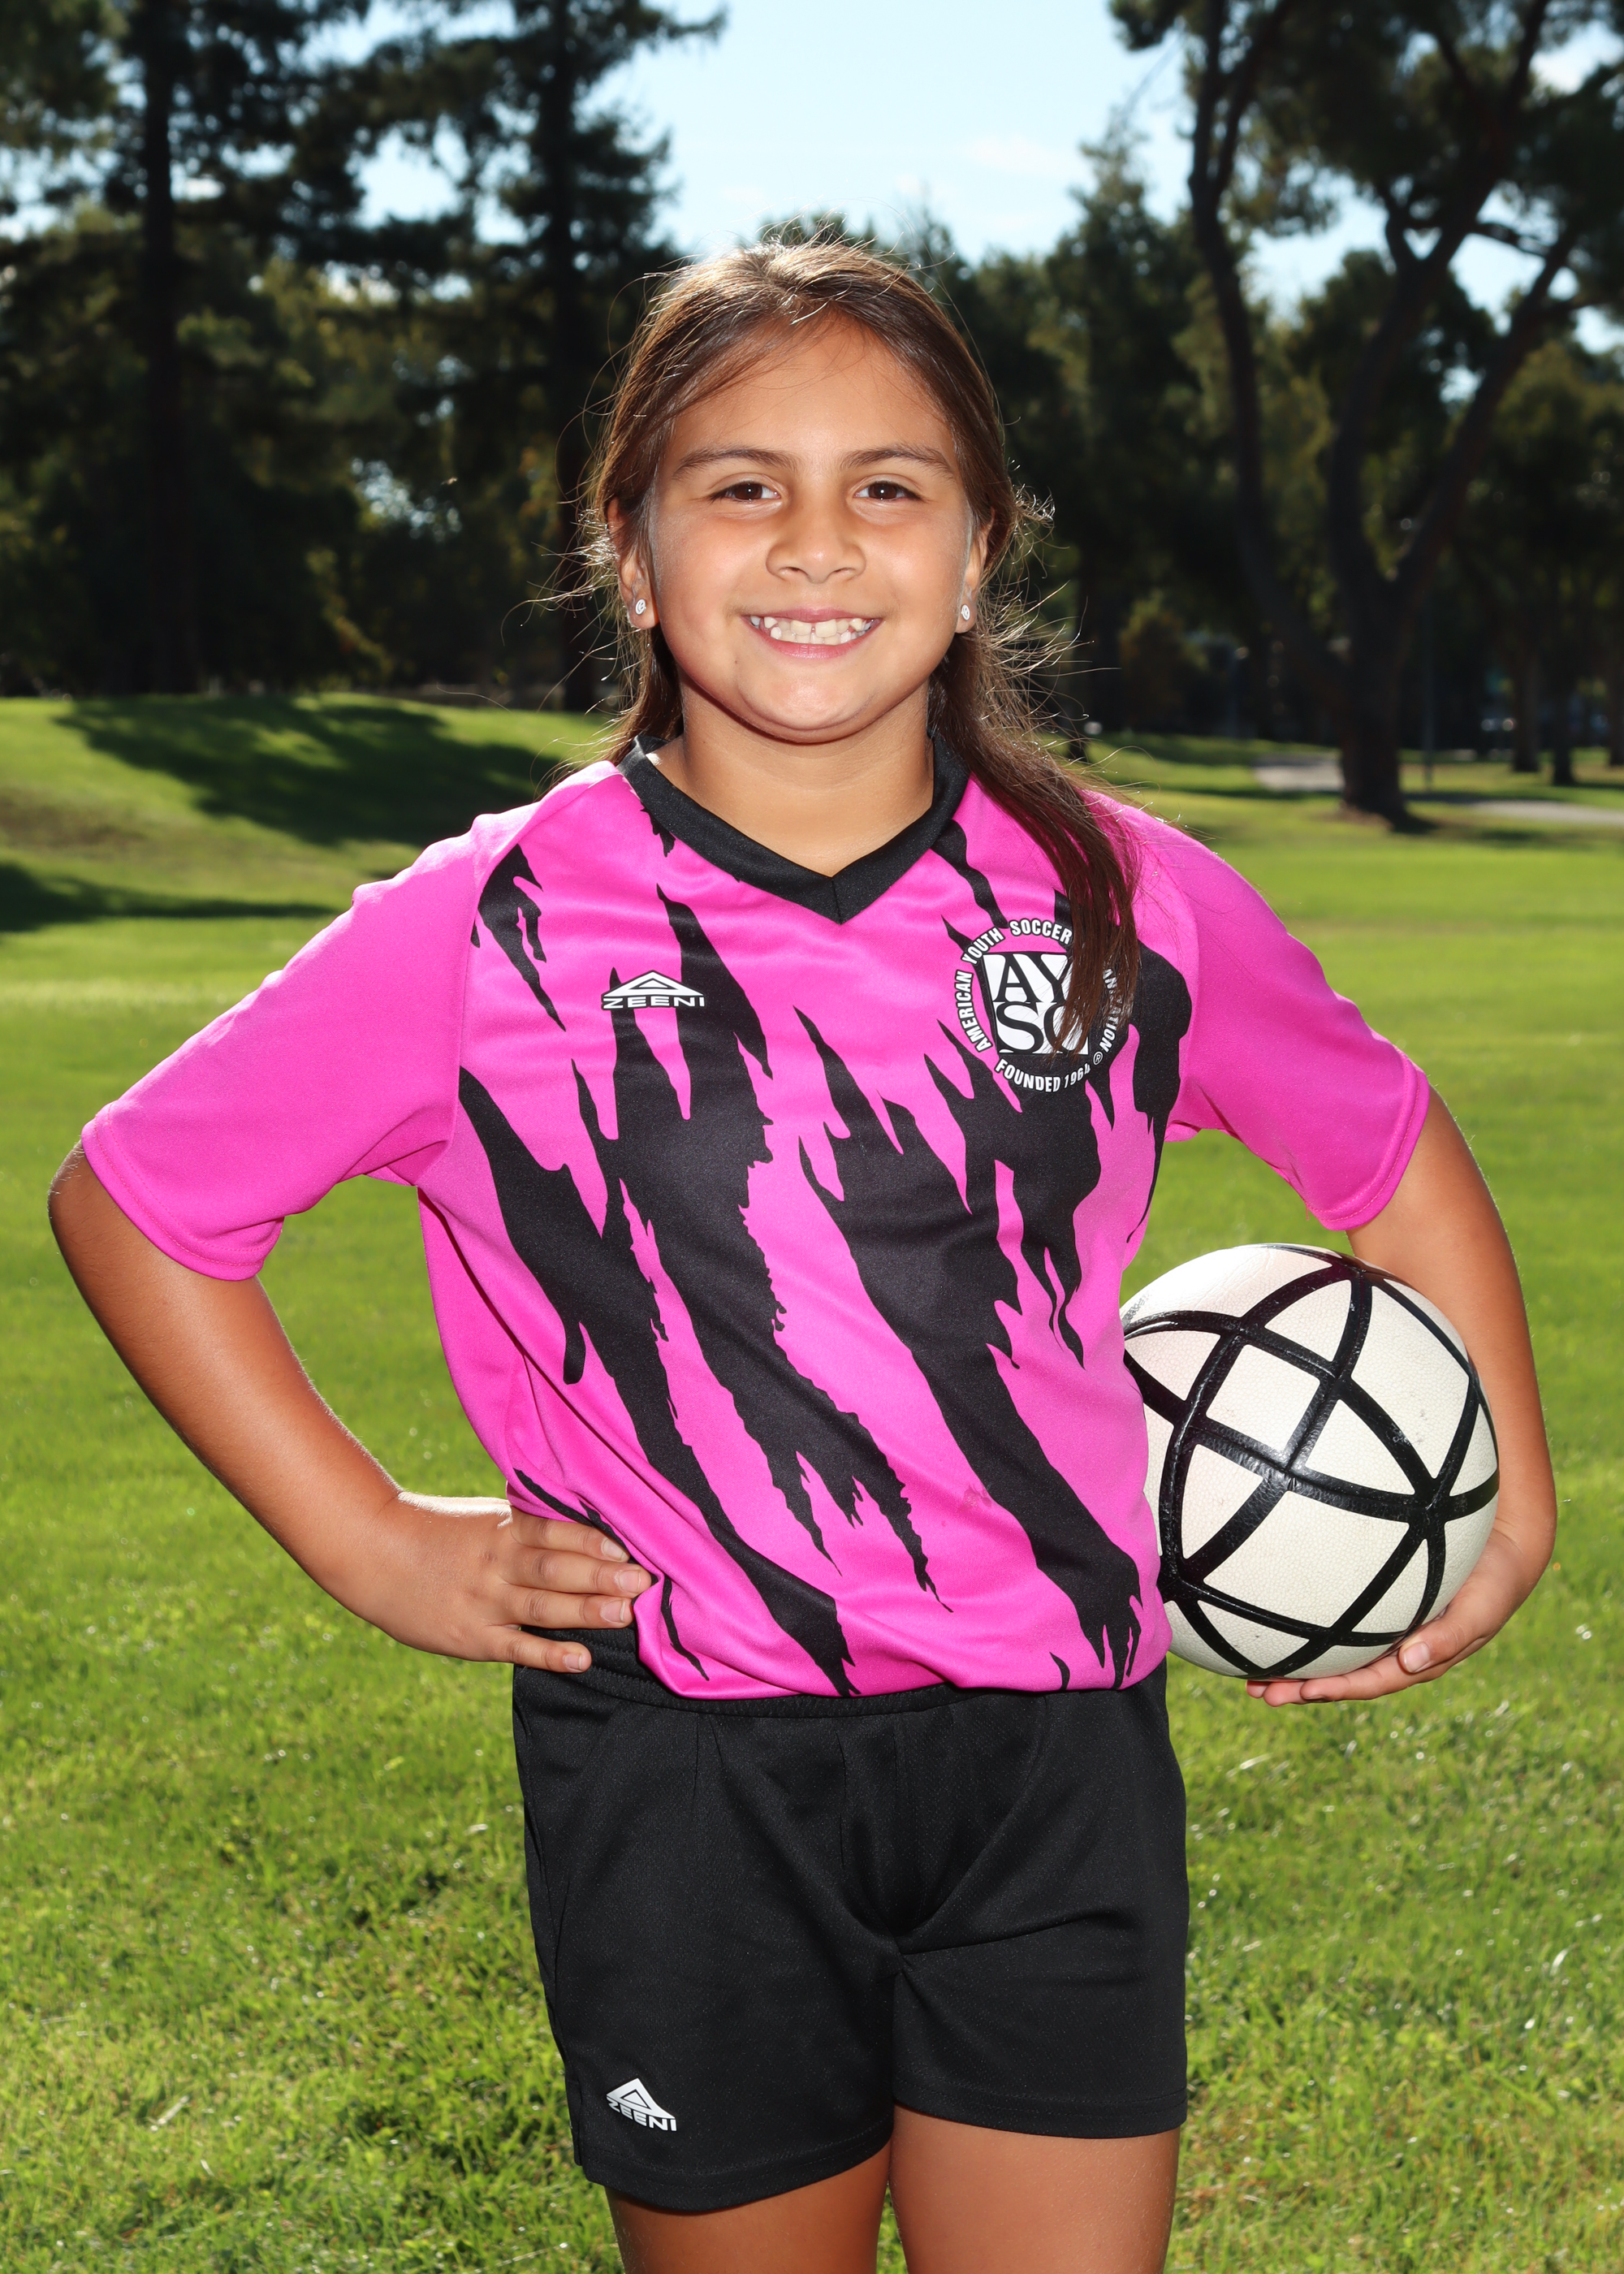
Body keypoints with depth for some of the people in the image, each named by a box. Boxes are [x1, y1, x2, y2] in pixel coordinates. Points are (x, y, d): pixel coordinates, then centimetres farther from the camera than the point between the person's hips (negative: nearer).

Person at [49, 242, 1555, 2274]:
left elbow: (1390, 1153, 17)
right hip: (686, 1793, -1)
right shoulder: (489, 932, -6)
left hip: (1055, 1764, 1)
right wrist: (366, 1544, 1)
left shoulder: (1125, 903, 0)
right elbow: (128, 1201, 4)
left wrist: (1510, 1503, 13)